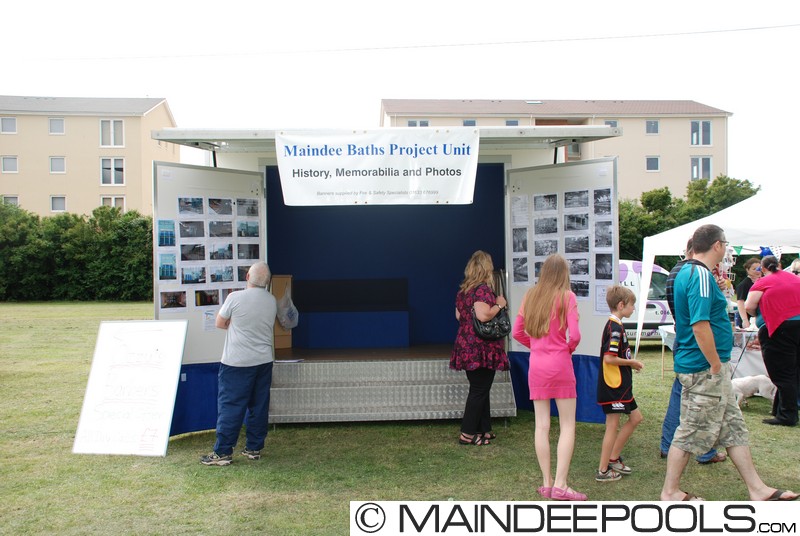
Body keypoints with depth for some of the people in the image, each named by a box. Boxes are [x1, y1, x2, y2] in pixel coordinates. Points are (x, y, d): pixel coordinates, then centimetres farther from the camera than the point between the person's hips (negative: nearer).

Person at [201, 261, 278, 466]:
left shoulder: (235, 298, -13)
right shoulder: (272, 301, 3)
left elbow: (220, 323, -2)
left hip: (237, 362, -5)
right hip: (264, 360, 5)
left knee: (230, 406, 0)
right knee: (259, 406, 11)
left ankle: (223, 452, 4)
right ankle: (254, 448, 20)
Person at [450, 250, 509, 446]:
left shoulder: (463, 290, 12)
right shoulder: (483, 289, -15)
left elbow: (458, 315, 19)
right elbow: (483, 315, -26)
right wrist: (499, 305, -12)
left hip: (466, 347, 9)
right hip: (482, 348, -9)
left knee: (480, 389, 16)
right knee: (479, 391, -1)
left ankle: (484, 430, 23)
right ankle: (467, 434, 3)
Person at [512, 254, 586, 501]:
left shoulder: (530, 296, 6)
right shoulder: (566, 297, -7)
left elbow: (517, 332, 8)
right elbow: (574, 335, -14)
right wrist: (569, 349, 6)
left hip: (536, 365, 4)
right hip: (560, 364, -4)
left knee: (542, 425, 8)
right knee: (567, 426, 4)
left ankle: (547, 483, 15)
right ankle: (560, 485, 1)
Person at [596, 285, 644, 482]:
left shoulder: (615, 325, 13)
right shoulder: (615, 327, -19)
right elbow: (609, 358, -25)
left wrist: (630, 363, 7)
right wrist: (631, 362, -13)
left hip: (620, 385, 10)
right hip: (613, 386, -10)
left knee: (635, 418, 18)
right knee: (613, 426, -1)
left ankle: (613, 458, 24)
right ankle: (603, 471, 9)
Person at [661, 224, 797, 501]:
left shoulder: (687, 271, 12)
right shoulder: (700, 275, -20)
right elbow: (700, 325, -27)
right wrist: (716, 364, -20)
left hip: (709, 368, 10)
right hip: (704, 368, -10)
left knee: (733, 427, 15)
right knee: (692, 431, 1)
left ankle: (757, 489, 25)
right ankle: (670, 492, 13)